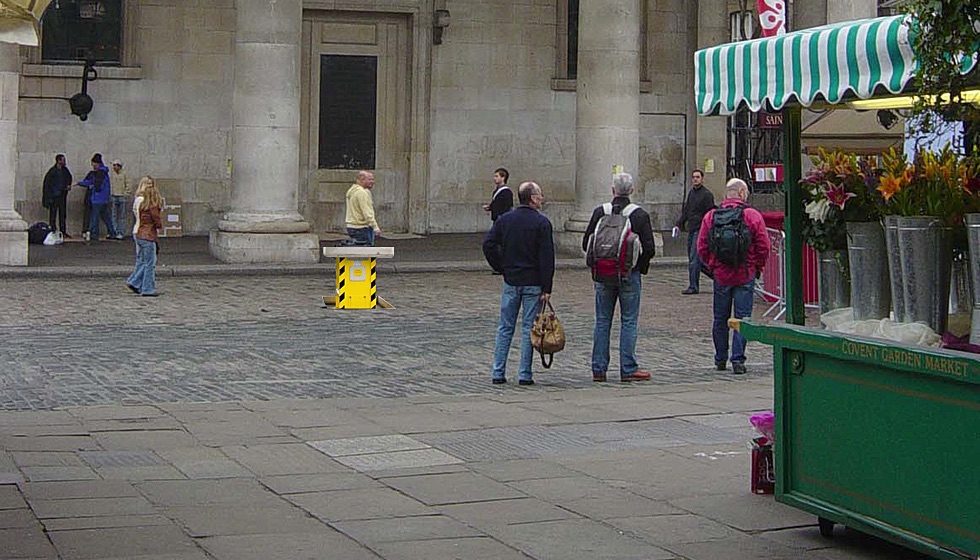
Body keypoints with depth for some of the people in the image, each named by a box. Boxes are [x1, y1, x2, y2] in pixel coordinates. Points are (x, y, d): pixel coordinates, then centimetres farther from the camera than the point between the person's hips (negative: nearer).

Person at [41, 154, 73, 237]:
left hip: (62, 196, 6)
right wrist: (49, 198, -12)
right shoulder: (52, 171, -11)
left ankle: (63, 232, 14)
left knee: (62, 215, 9)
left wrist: (68, 185, 6)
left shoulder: (65, 170, 7)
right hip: (54, 196, -6)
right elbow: (47, 184, -9)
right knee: (53, 215, -3)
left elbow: (69, 178, 26)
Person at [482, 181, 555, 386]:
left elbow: (488, 244, -2)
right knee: (529, 328, 2)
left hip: (510, 282, 4)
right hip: (533, 283, -3)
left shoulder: (505, 219, 4)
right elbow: (547, 256, -11)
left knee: (505, 328, 9)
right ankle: (525, 375, 2)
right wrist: (546, 288, -9)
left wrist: (502, 268, 8)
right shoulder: (541, 222, -8)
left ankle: (498, 373, 7)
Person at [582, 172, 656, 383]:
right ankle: (628, 369, 3)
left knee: (602, 322, 8)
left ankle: (599, 369, 10)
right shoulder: (640, 215, -7)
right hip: (630, 275, -2)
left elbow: (586, 244, 1)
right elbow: (649, 249, -8)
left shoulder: (600, 212, -2)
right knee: (629, 322, 3)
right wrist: (641, 267, 8)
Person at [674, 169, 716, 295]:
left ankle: (693, 286, -10)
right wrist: (678, 224, 13)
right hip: (691, 230, 8)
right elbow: (685, 211, 22)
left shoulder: (707, 194, -7)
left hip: (700, 229, -8)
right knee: (692, 259, 9)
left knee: (694, 259, -11)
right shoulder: (691, 193, 16)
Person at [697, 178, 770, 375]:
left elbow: (702, 248, 0)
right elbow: (764, 247, -6)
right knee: (742, 318, 2)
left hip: (720, 275, 2)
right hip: (745, 276, -2)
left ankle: (720, 360, 21)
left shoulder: (711, 216, -1)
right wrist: (757, 267, 9)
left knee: (720, 319, 13)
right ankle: (738, 360, -4)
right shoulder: (753, 216, -7)